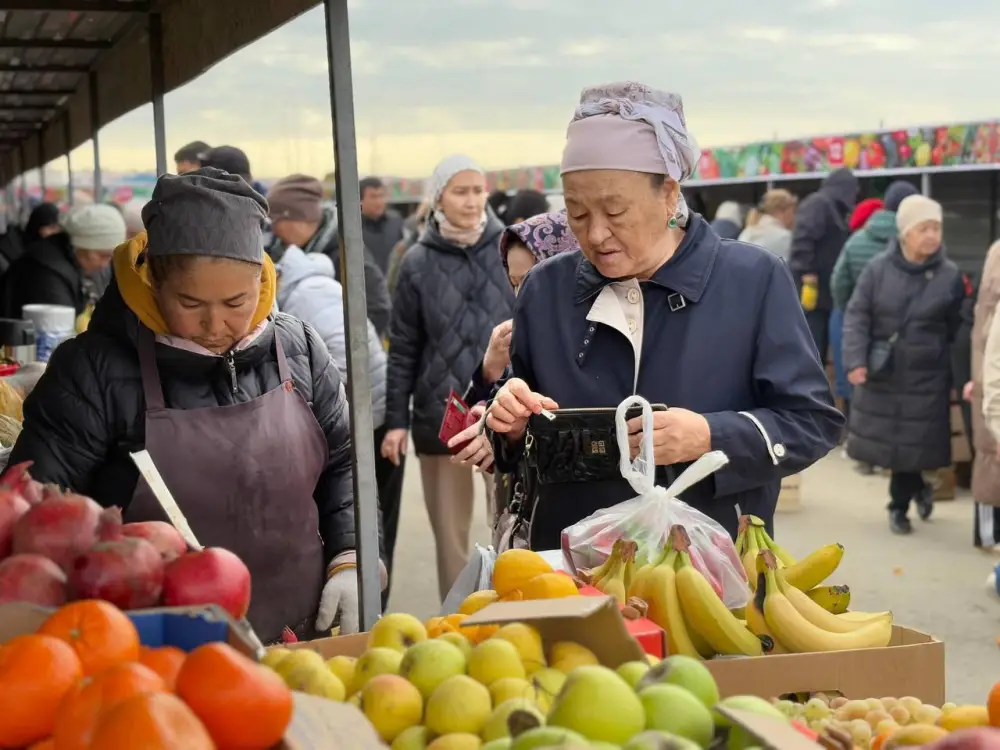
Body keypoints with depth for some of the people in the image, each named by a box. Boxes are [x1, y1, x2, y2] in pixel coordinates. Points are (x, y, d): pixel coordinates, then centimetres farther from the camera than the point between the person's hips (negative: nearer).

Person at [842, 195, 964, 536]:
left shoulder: (950, 275, -3)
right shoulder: (878, 268, -5)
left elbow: (957, 330, 6)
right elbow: (856, 315, -4)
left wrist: (959, 375, 7)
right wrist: (856, 361, -14)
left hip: (926, 376, -1)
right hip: (880, 373, 1)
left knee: (913, 443, 0)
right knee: (886, 439, 9)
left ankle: (899, 506, 21)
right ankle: (919, 489, 34)